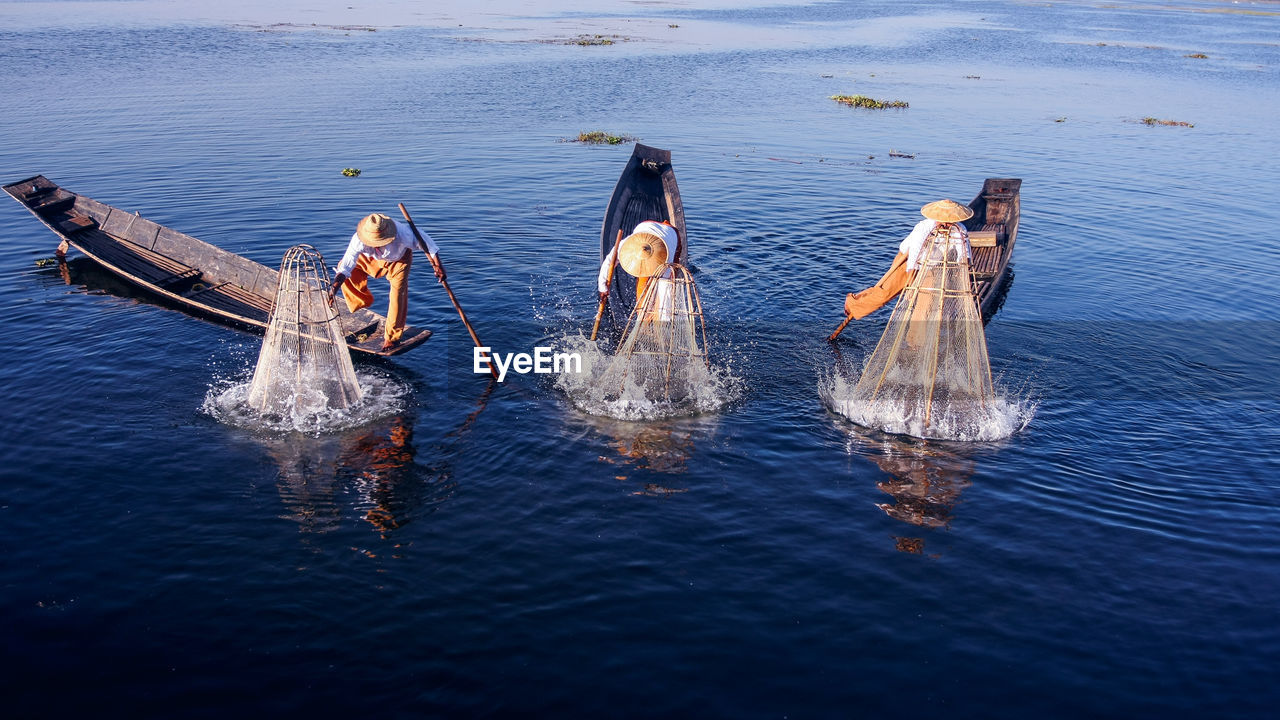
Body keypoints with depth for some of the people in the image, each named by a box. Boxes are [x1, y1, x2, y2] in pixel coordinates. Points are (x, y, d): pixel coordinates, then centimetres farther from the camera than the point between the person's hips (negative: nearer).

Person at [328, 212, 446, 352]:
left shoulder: (401, 234, -43)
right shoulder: (358, 240, -39)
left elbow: (423, 239, -24)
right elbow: (345, 268, -39)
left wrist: (437, 264, -20)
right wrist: (334, 287, -54)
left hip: (399, 258, -3)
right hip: (372, 258, 3)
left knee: (398, 293, -17)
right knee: (342, 266, -9)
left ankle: (392, 336, -4)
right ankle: (363, 300, 14)